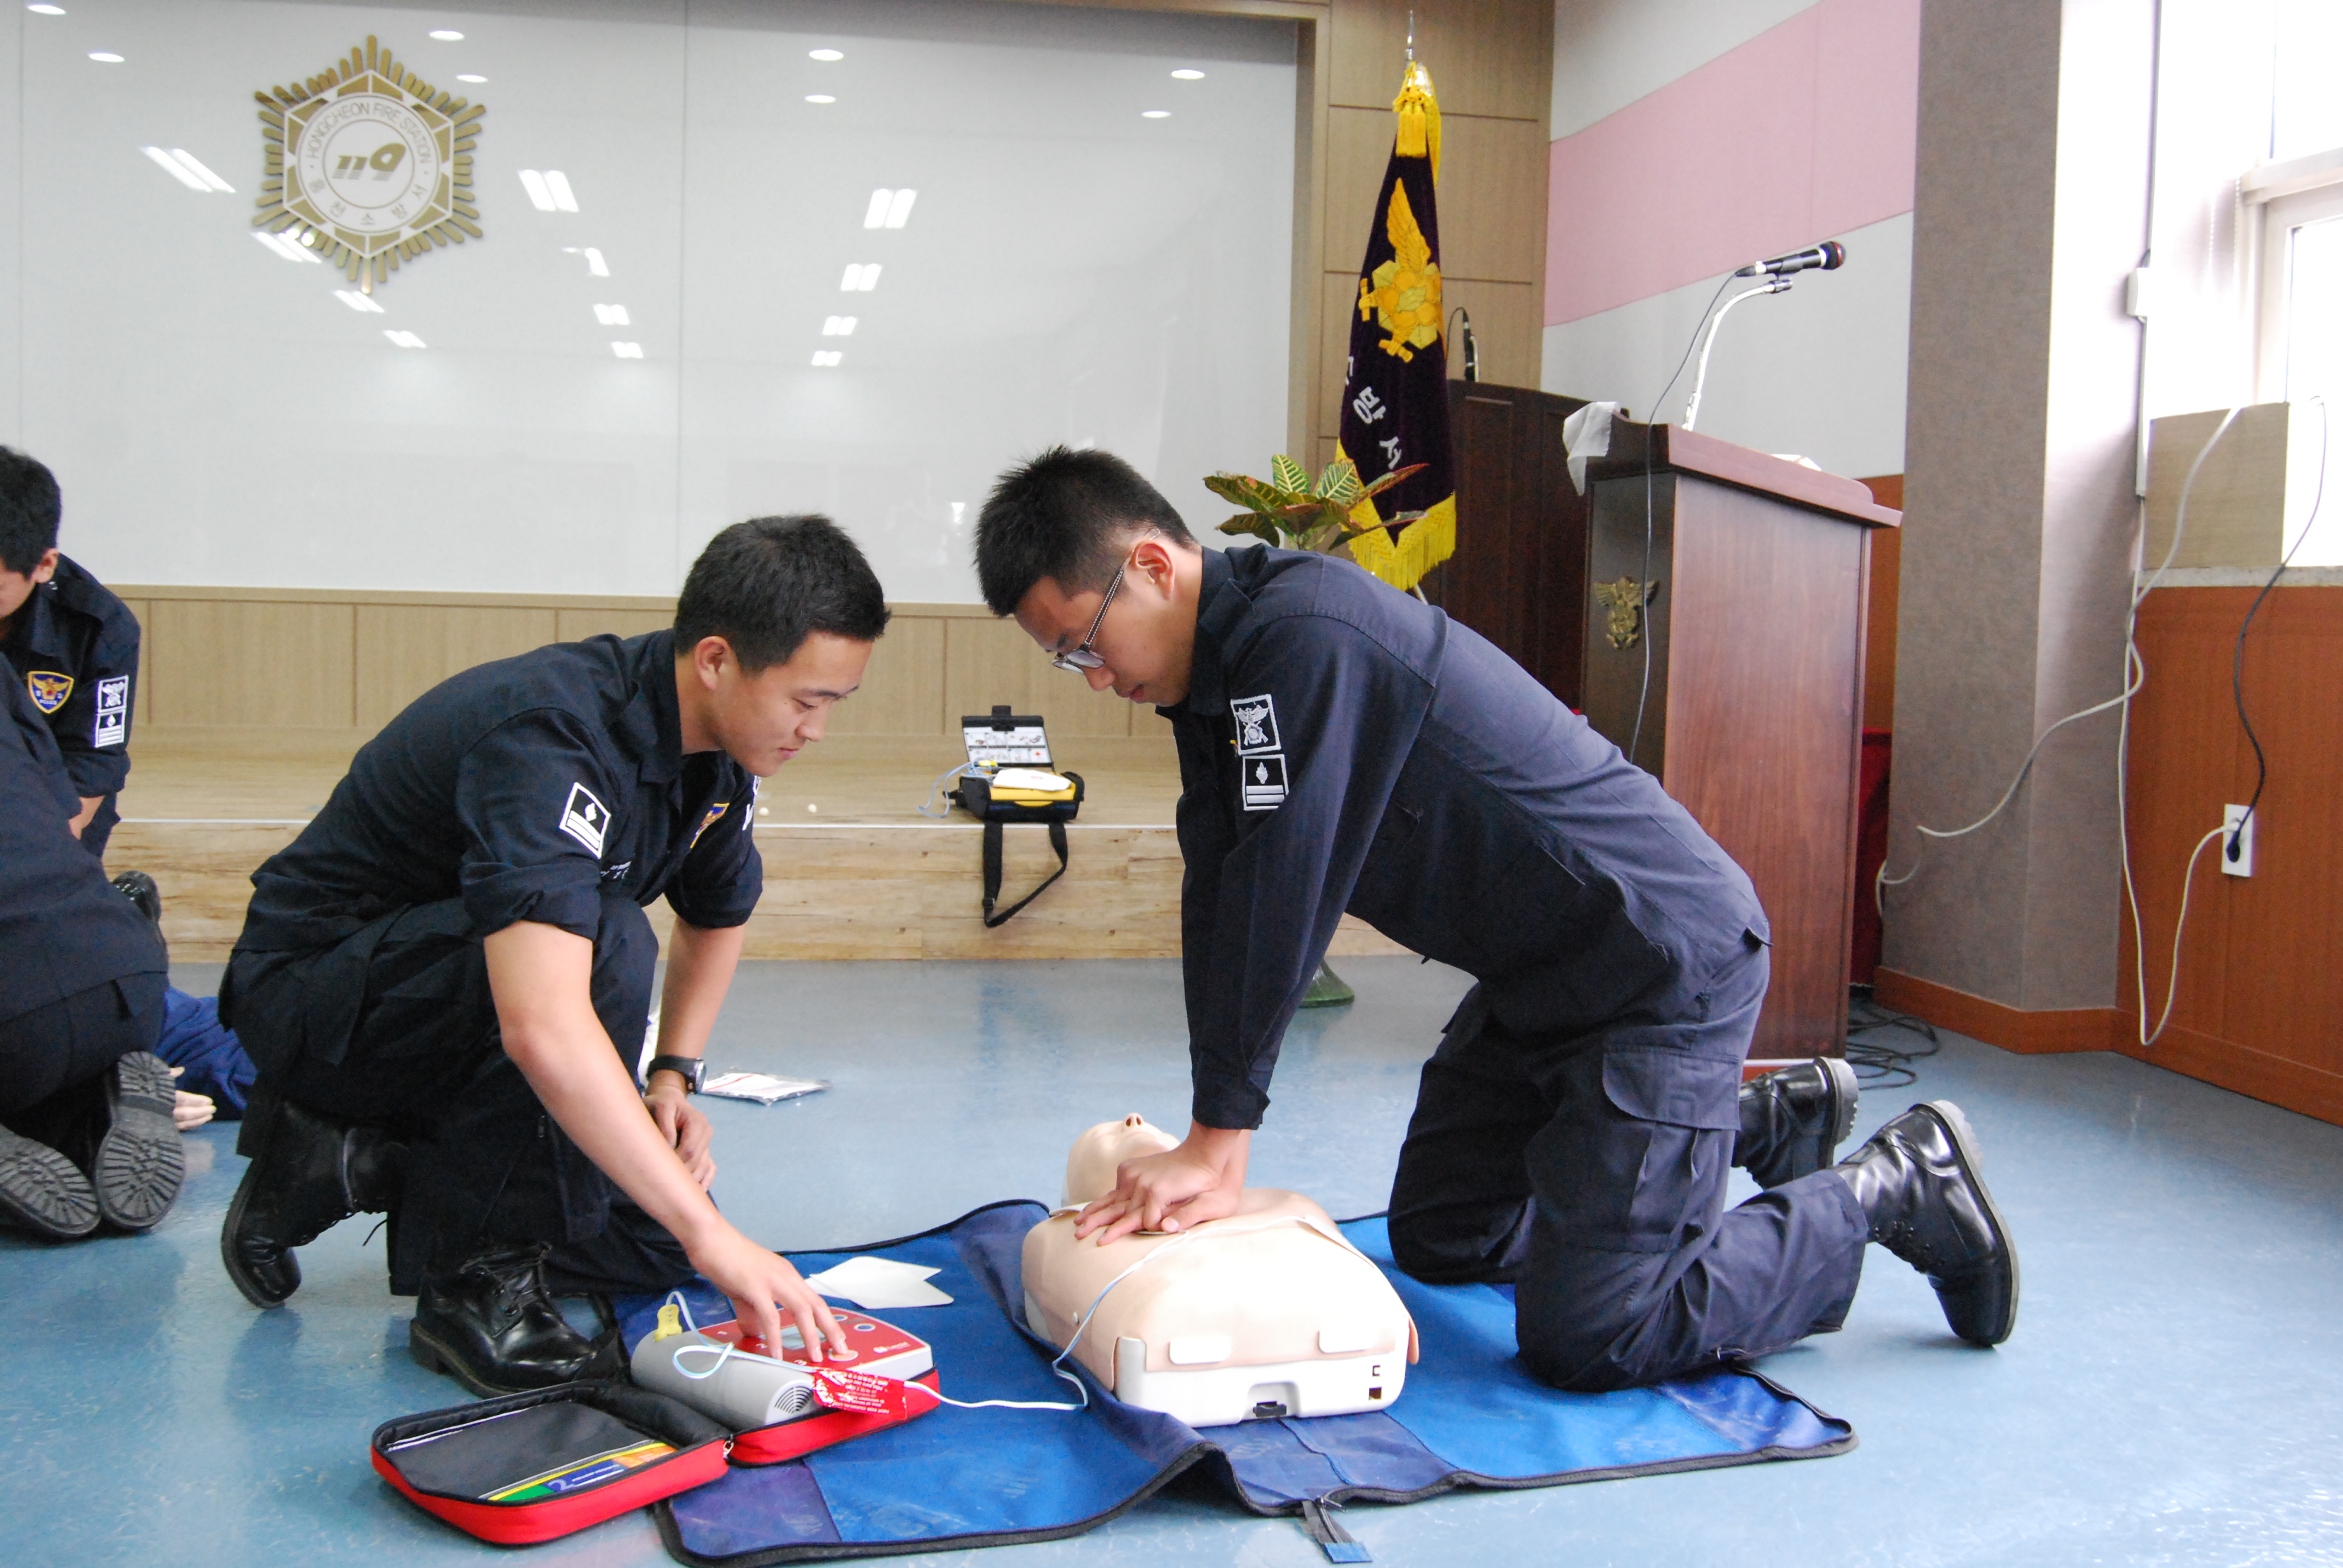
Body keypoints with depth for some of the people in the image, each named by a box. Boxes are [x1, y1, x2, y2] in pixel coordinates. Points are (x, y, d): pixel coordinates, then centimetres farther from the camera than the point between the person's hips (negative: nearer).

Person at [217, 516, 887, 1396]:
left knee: (658, 1245, -4)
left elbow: (717, 919, 16)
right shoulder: (549, 737, -33)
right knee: (605, 941, -35)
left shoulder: (717, 745, -5)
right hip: (315, 992, -8)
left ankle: (359, 1162, 10)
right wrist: (708, 1232, -45)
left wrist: (674, 1075, -1)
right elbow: (543, 1028, -46)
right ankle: (479, 1276, -19)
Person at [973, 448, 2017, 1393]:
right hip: (1539, 978, 10)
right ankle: (1759, 1124, 31)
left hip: (1666, 965, -10)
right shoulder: (1216, 671, 5)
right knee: (1436, 1239, 21)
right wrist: (1211, 1149, -4)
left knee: (1582, 1342, -12)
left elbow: (1282, 898, -27)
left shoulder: (1303, 636, -27)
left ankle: (1893, 1188, 8)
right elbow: (1222, 902, 1)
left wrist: (1218, 1139, -19)